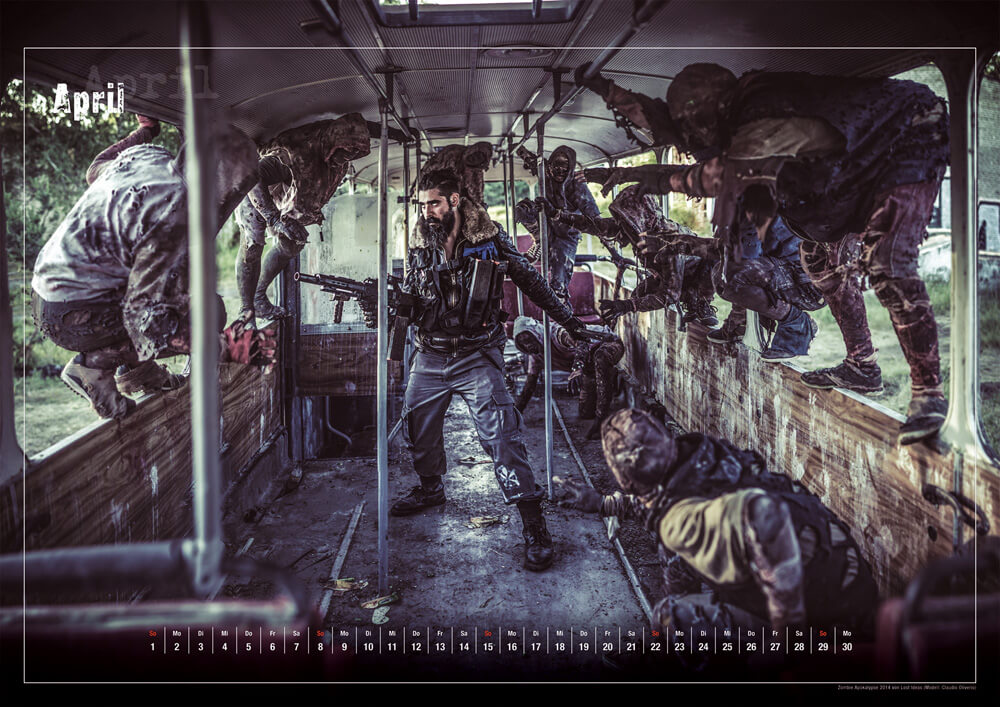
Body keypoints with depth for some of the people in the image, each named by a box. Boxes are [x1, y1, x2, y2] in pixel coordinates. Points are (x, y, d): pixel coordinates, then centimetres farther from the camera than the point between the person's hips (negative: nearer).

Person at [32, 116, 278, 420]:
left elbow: (95, 170, 26)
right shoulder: (174, 213, -27)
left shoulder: (149, 154, -1)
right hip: (72, 315, -9)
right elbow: (145, 316, -26)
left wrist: (145, 131, 38)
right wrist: (224, 347, -28)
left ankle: (139, 372, 18)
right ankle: (94, 364, -7)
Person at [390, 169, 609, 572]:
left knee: (500, 434, -15)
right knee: (416, 427, 14)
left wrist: (571, 323, 0)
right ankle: (430, 489, 43)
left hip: (476, 357, -5)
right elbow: (409, 299, 11)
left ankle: (533, 523, -12)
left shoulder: (489, 240, -7)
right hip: (430, 357, 5)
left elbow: (530, 282, 0)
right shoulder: (419, 248, 4)